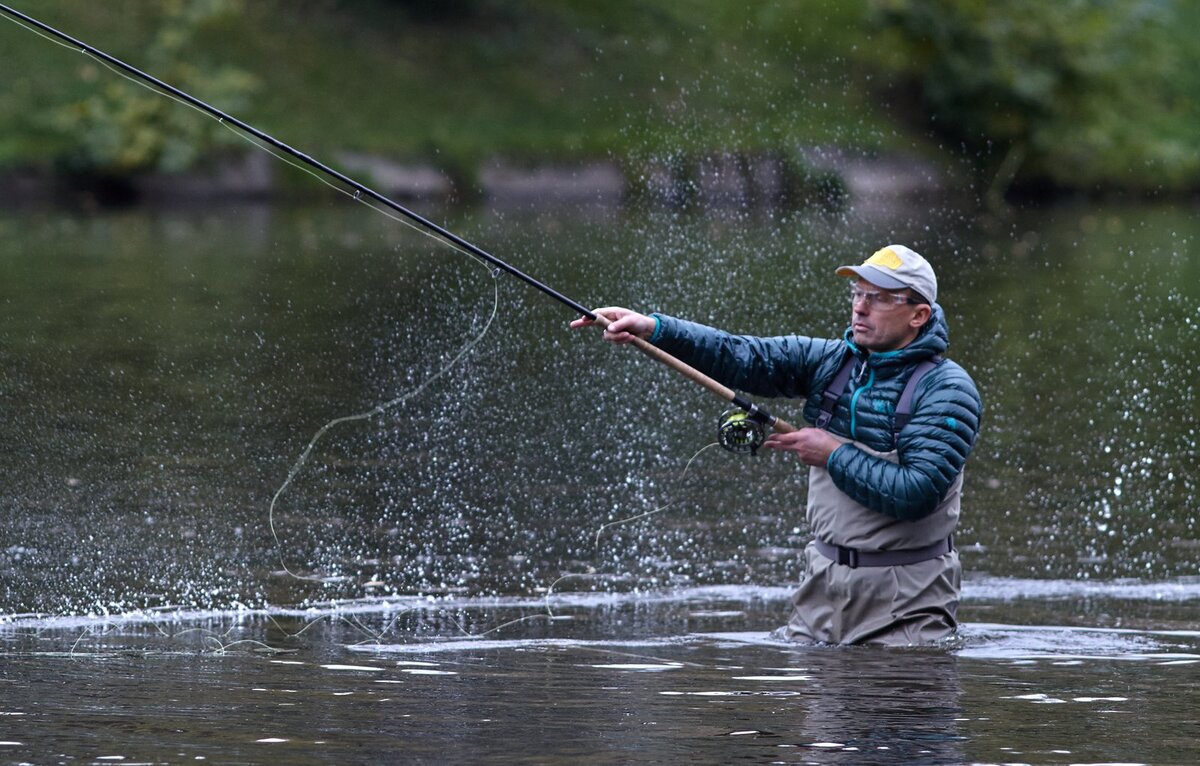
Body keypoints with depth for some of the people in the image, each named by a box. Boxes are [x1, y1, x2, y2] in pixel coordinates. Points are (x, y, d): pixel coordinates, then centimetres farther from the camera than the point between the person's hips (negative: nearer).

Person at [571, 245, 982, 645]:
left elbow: (914, 494, -23)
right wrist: (654, 329, -16)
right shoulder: (831, 361, 6)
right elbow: (742, 357, -3)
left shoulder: (947, 391, -13)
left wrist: (834, 455, -15)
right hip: (824, 583, 6)